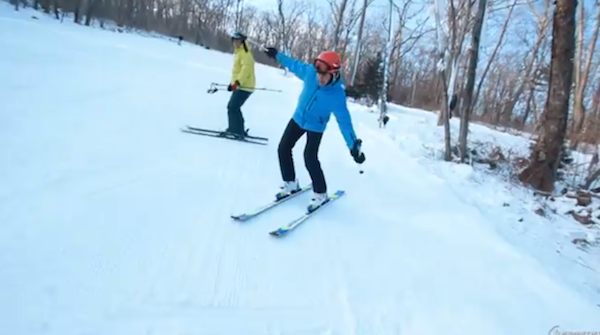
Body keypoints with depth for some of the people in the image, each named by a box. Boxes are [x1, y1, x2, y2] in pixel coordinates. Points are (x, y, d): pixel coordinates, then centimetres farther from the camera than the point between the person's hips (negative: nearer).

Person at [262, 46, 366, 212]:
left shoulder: (337, 95, -32)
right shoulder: (310, 71, -22)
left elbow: (344, 121, -29)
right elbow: (295, 64, -1)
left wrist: (354, 146, -33)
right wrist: (277, 55, 12)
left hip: (316, 127, -5)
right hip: (298, 118, 5)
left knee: (310, 159, -15)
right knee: (283, 149, 6)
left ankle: (320, 193, 6)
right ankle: (290, 184, 23)